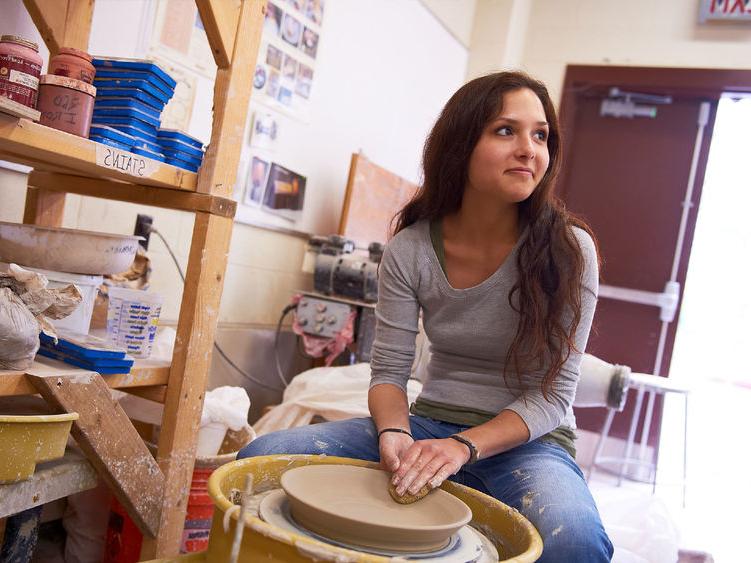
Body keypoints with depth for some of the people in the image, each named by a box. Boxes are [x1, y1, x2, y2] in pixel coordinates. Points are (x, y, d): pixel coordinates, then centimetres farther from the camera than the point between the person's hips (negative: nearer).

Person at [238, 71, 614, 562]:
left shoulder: (568, 250, -12)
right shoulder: (410, 249, -5)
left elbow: (553, 395, -11)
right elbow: (389, 371, -2)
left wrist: (463, 447, -25)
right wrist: (393, 433, -24)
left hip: (525, 441, -1)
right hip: (431, 425, 2)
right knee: (262, 458, -18)